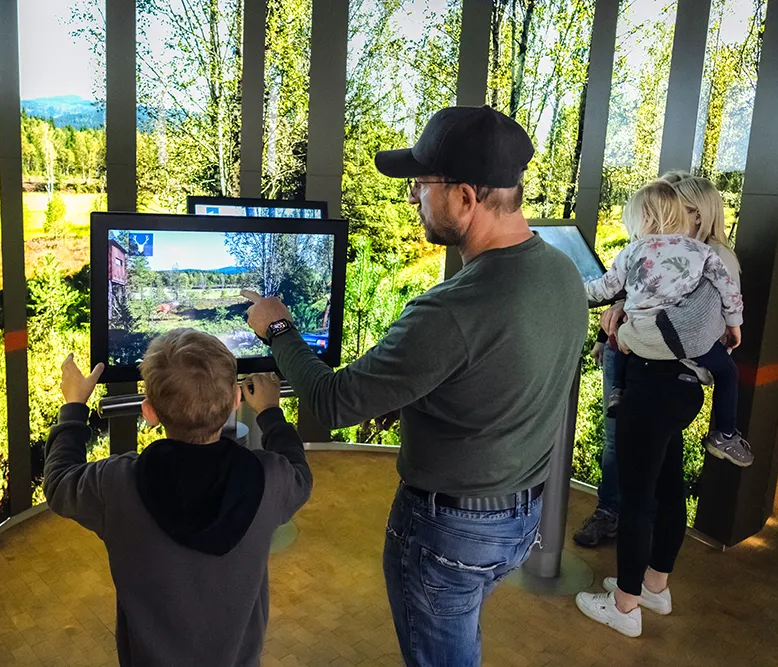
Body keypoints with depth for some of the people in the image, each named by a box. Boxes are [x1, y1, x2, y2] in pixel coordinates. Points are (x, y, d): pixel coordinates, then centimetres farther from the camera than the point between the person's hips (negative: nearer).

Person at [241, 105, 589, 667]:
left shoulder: (453, 312, -33)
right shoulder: (566, 274, -7)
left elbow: (334, 404, -23)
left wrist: (278, 329, -8)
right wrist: (408, 402, 8)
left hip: (449, 531, -7)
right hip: (527, 515, 7)